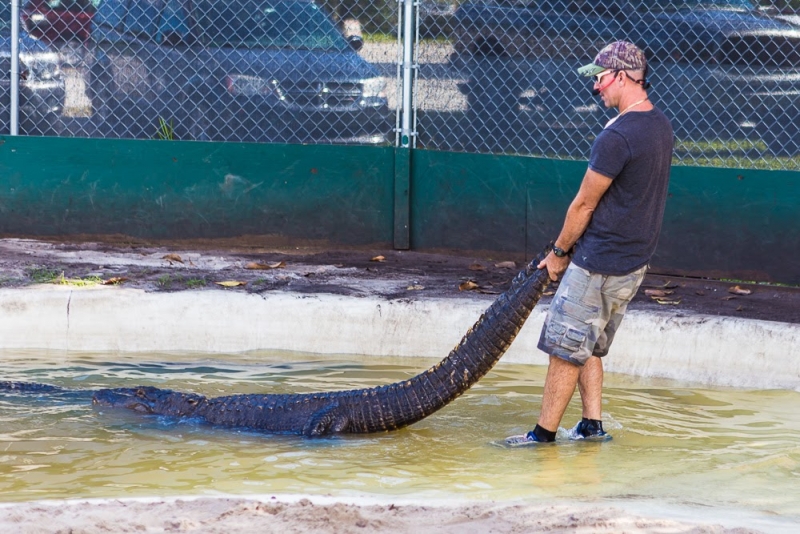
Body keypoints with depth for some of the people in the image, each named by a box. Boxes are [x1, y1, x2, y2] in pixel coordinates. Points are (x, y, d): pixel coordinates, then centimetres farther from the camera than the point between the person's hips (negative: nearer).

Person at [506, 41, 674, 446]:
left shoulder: (616, 137, -23)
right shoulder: (661, 125, 7)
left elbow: (584, 204, -15)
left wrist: (559, 252, -1)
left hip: (599, 264, -9)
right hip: (635, 260, 9)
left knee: (566, 347, 0)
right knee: (589, 346, 20)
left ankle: (545, 432, 5)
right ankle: (592, 424, 21)